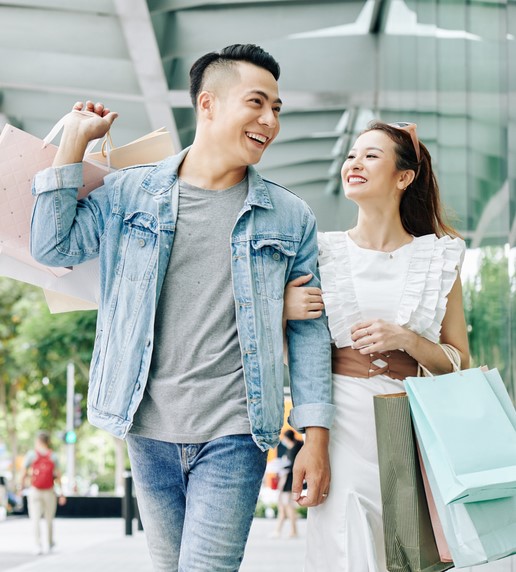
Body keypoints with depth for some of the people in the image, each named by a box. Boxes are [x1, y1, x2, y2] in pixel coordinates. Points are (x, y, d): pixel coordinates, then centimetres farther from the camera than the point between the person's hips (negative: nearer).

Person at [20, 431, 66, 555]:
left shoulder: (31, 455, -4)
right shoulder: (53, 456, 0)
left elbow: (24, 474, -5)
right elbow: (57, 476, -4)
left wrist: (22, 486, 9)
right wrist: (61, 493, -3)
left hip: (34, 491, -2)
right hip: (49, 491, 2)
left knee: (35, 520, 0)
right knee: (49, 519, 16)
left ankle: (38, 546, -12)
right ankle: (49, 544, 30)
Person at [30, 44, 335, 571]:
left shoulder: (290, 219, 3)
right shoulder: (130, 192, 4)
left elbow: (308, 331, 4)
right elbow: (54, 246, -3)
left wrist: (316, 438, -1)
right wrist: (74, 140, -2)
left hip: (233, 435, -2)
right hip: (149, 430, 2)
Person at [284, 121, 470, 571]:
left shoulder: (438, 257, 5)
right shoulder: (322, 251, 6)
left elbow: (459, 364, 5)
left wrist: (404, 339, -11)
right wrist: (283, 310, -8)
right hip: (340, 421, 0)